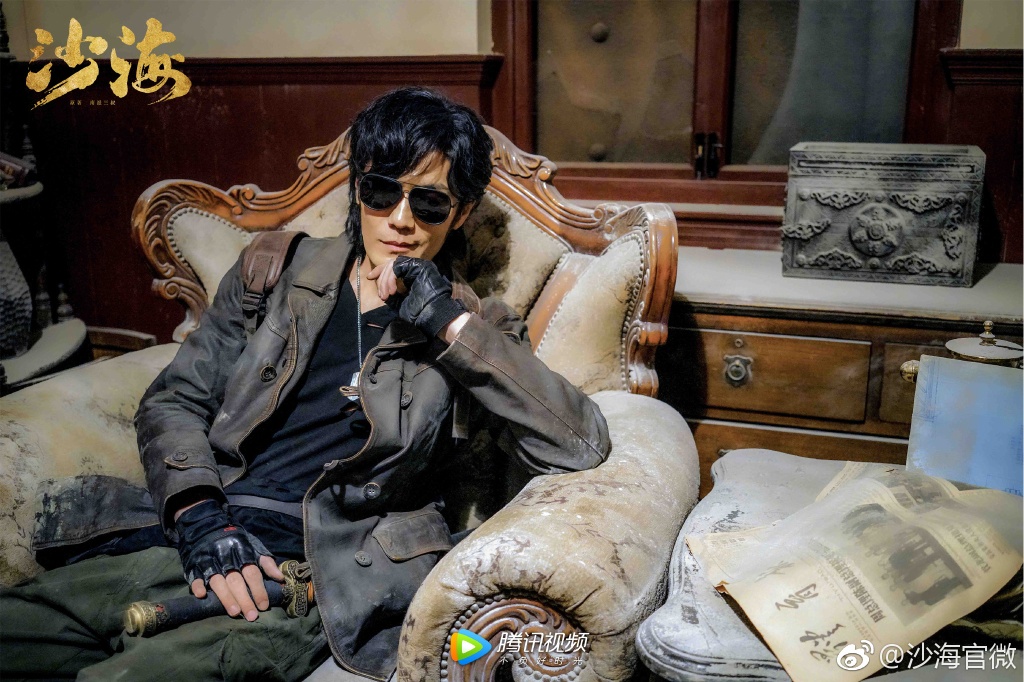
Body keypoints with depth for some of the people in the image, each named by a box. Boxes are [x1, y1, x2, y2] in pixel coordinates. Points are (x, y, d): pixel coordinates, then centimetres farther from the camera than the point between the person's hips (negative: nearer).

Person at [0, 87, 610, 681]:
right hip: (184, 544, 4)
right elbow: (174, 400, 13)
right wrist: (200, 516, -8)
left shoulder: (471, 328, 7)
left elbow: (583, 445, -6)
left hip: (309, 574, -3)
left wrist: (452, 324, -12)